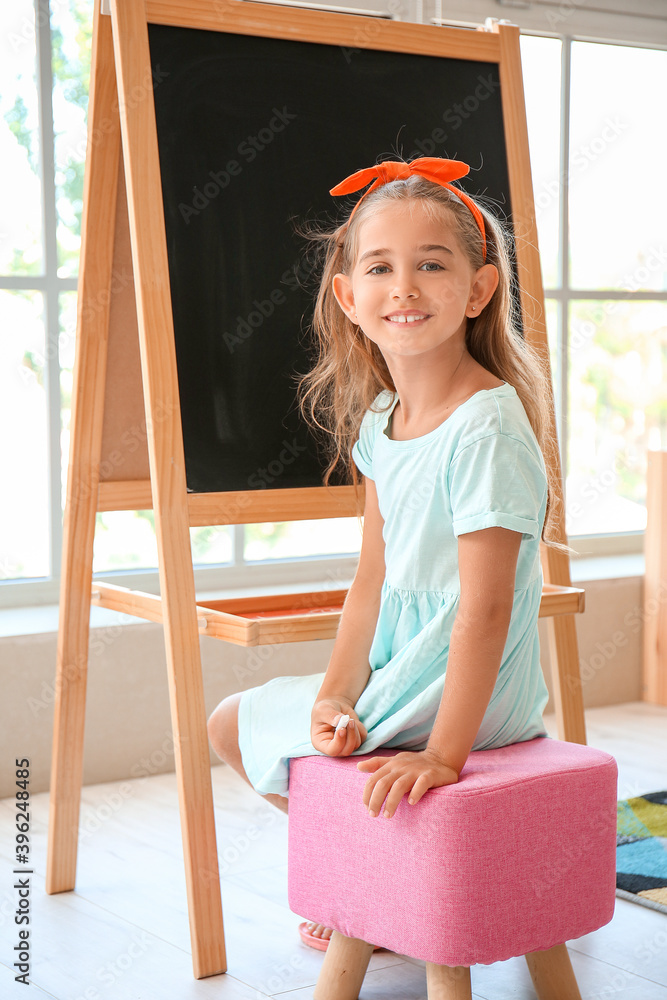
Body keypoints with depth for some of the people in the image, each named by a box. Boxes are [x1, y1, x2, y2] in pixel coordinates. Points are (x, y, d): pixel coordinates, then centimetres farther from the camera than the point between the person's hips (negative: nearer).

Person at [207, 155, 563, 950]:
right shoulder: (379, 418, 3)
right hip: (401, 669, 9)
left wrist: (445, 752, -29)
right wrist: (337, 693, -8)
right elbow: (373, 577, 4)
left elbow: (485, 609, -27)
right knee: (228, 727, 21)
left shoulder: (486, 427, -25)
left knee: (240, 728, 1)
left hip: (464, 692, -9)